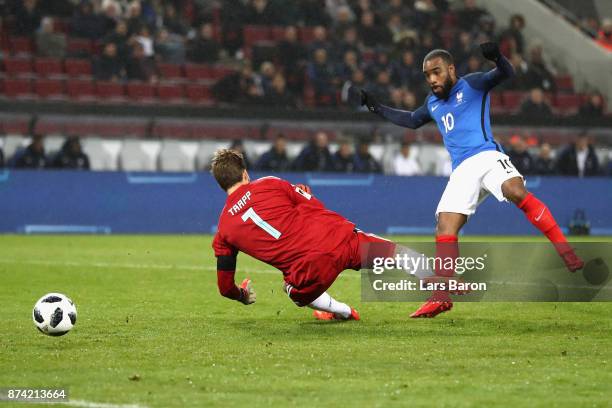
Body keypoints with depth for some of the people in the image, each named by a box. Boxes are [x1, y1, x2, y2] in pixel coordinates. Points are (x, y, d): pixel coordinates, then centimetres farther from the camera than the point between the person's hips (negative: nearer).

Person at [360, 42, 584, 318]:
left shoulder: (471, 85, 6)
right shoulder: (433, 104, 26)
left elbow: (505, 74, -8)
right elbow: (411, 121, 44)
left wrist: (497, 57, -31)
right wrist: (376, 107, 43)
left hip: (486, 156, -6)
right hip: (461, 171, 6)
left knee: (516, 191, -34)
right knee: (445, 227, -10)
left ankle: (565, 250, -30)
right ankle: (442, 296, -13)